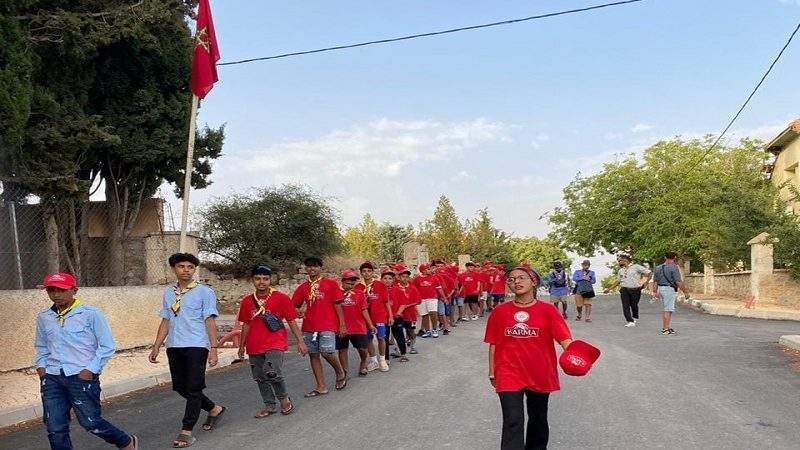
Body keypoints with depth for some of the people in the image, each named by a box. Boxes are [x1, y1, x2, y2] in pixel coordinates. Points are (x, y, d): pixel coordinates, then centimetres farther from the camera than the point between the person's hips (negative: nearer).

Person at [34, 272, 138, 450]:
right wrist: (41, 365, 7)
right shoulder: (44, 318, 7)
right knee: (55, 427, 4)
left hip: (82, 376, -5)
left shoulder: (90, 314, -7)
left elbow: (107, 346, -4)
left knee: (91, 422, -3)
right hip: (52, 378, 5)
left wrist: (91, 369, -11)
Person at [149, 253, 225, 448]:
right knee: (179, 387, 11)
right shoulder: (169, 293, 13)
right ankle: (214, 409, 30)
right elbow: (165, 321, 16)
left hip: (196, 346, -6)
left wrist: (213, 348, -12)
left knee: (193, 388, -4)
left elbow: (210, 321, -6)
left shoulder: (204, 292, -3)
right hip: (174, 346, 6)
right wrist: (156, 347, 12)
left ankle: (187, 431, 5)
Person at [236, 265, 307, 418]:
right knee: (260, 377, 9)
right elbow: (246, 325, 16)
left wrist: (300, 342, -3)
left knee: (272, 372, -21)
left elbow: (291, 321, 0)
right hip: (255, 347, 5)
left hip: (275, 344, -4)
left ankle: (284, 399, 2)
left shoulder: (281, 298, -3)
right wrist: (242, 346, 19)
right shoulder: (247, 301, 7)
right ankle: (270, 406, 25)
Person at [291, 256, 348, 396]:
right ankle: (321, 387, 14)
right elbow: (294, 305, 15)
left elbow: (337, 305, 1)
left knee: (327, 352, -17)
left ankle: (340, 373, 12)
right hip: (309, 327, 4)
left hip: (327, 325, -4)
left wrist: (342, 325, -3)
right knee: (313, 355, 5)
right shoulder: (303, 287, 12)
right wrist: (298, 312, -9)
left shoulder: (331, 284, 3)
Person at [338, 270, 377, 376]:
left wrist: (370, 325, 4)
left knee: (362, 348, 2)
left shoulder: (360, 294, 5)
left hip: (359, 327, 0)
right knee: (342, 350, 5)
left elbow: (364, 310, 6)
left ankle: (363, 364, 32)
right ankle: (344, 371, 16)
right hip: (342, 328, 0)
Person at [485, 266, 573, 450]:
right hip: (509, 375, -1)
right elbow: (493, 345, 6)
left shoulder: (547, 310, -5)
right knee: (513, 423, -9)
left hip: (540, 375, 1)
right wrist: (492, 373, 8)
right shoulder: (500, 312, -1)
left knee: (538, 419, 20)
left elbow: (564, 338, -14)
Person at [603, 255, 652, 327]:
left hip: (635, 290, -4)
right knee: (625, 306, -10)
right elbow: (618, 281, 25)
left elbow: (649, 273, -3)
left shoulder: (636, 267, -1)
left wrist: (646, 282, -10)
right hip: (624, 290, 4)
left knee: (634, 305, 8)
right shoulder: (621, 271, 17)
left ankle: (635, 318, 36)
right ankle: (630, 321, -10)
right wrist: (609, 289, 20)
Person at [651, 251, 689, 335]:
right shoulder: (674, 268, -13)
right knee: (668, 310, -3)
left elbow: (655, 281, 10)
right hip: (670, 289, -7)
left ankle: (664, 327, 21)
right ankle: (666, 329, -2)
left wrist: (655, 292, 12)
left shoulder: (658, 268, 9)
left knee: (665, 309, 17)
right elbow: (679, 282, -14)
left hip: (661, 289, 7)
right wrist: (685, 291, -7)